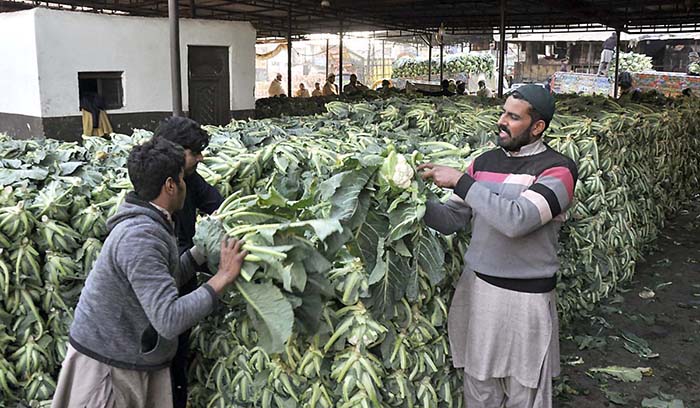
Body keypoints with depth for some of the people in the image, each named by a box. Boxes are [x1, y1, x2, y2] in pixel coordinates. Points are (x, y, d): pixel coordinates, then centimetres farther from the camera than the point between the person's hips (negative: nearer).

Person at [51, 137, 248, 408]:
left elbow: (166, 279, 11)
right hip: (107, 365, -9)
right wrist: (223, 277, -26)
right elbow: (169, 321, -32)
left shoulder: (150, 224, 5)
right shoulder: (140, 236, -27)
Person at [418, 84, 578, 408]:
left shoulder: (558, 170, -12)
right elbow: (453, 220, 4)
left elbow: (516, 220, -27)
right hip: (476, 286, 5)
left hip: (524, 297, -5)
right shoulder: (484, 162, 6)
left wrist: (461, 181, -24)